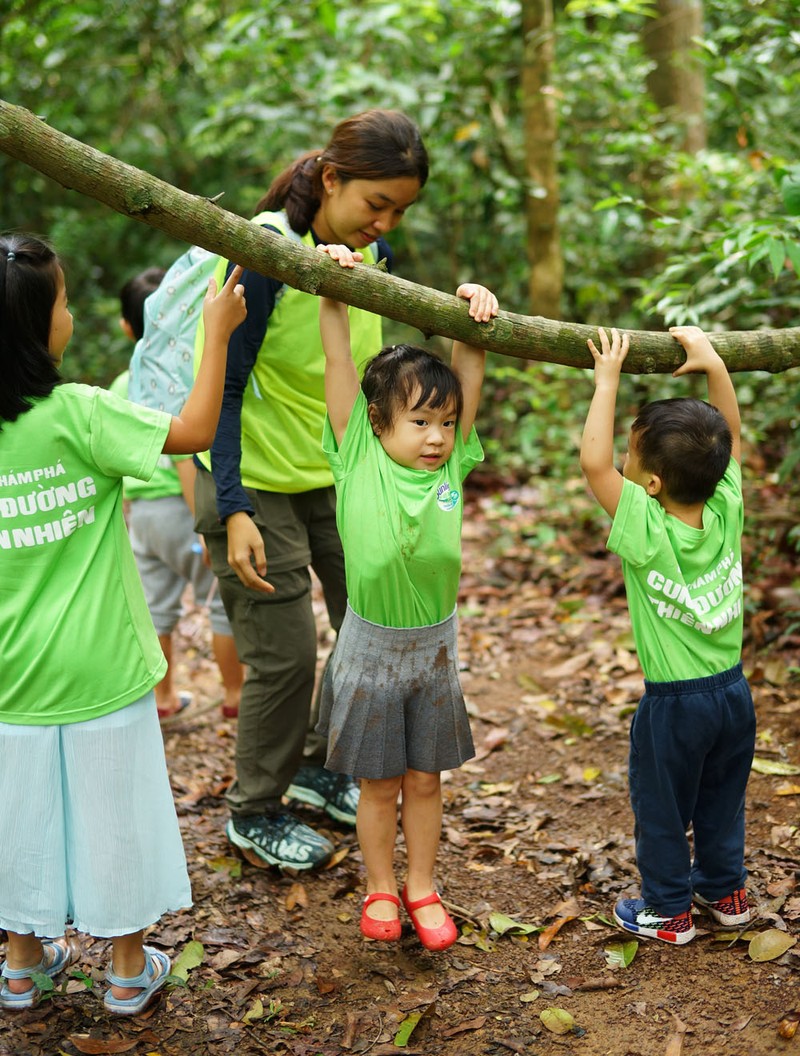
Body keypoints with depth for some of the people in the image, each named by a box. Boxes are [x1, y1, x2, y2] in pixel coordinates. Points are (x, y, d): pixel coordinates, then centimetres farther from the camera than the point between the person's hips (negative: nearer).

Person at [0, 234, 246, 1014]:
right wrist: (216, 334, -7)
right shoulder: (77, 415, -19)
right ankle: (128, 968, 27)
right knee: (111, 804, 12)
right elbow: (194, 431, -14)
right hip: (98, 665, -4)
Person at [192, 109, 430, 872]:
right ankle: (255, 813, 22)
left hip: (336, 472, 7)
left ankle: (321, 767, 33)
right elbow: (224, 386, -21)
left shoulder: (371, 252, -1)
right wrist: (234, 511, -25)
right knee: (285, 655, -3)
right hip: (255, 481, -7)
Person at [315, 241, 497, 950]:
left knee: (425, 780, 14)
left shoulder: (451, 467, -4)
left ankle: (422, 890, 31)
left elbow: (469, 372, -7)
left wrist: (473, 314, -19)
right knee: (379, 784, 12)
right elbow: (339, 360, -15)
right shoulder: (358, 457, -11)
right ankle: (380, 889, 31)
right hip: (372, 647, -2)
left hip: (435, 647, 2)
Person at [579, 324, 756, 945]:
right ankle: (725, 890, 40)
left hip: (674, 701, -6)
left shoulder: (648, 531, -25)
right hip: (734, 689, 6)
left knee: (662, 808, 14)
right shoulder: (727, 510, -11)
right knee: (723, 799, 24)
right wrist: (713, 362, -1)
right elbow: (730, 433, 2)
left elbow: (594, 462, -27)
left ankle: (668, 910, 27)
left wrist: (608, 379, -21)